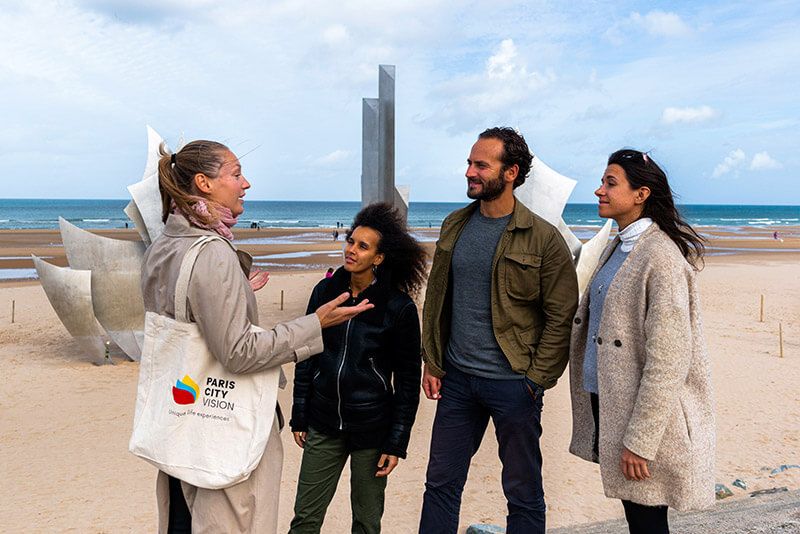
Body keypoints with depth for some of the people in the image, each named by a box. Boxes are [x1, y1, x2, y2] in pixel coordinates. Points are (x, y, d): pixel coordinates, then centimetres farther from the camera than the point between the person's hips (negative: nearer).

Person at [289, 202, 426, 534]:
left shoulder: (399, 307, -10)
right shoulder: (325, 291, 0)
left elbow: (408, 380, -6)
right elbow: (305, 359, 7)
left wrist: (397, 442, -6)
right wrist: (299, 418, 7)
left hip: (372, 430, -2)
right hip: (323, 425, 3)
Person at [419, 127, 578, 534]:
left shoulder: (543, 238, -9)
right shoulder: (454, 226, 7)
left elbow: (561, 317, -8)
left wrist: (536, 381, -10)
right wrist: (432, 364, 7)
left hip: (513, 384, -5)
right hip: (457, 379, 5)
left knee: (523, 493, 10)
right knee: (440, 483, 14)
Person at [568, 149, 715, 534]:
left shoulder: (661, 256, -18)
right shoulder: (617, 248, 10)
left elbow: (668, 360, -21)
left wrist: (639, 441, -20)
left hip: (648, 412, -8)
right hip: (604, 400, 8)